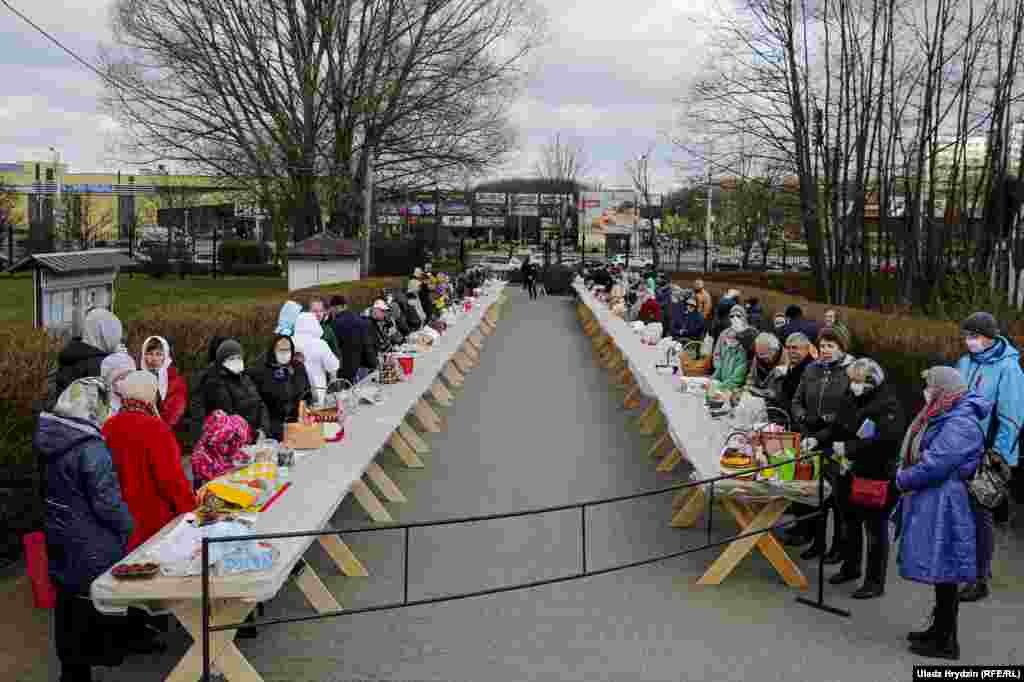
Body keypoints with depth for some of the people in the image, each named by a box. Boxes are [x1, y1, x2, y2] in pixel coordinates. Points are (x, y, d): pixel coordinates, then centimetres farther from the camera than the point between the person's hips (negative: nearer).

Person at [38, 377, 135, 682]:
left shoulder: (52, 440, 0)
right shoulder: (91, 449, -25)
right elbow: (107, 502, -22)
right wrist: (128, 526, -4)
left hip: (60, 539, 8)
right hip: (91, 546, -8)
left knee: (68, 604, 17)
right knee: (95, 601, 9)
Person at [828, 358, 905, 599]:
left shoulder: (889, 404, -16)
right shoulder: (859, 400, 12)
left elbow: (886, 439, -29)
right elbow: (843, 427, 20)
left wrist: (848, 448, -26)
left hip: (879, 476, -9)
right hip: (857, 472, 9)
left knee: (876, 528, 0)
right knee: (851, 521, 19)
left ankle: (875, 582, 9)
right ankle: (850, 567, 38)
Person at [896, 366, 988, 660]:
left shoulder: (961, 424, -20)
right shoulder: (944, 418, 13)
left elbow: (934, 465, -23)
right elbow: (918, 454, 18)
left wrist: (903, 479, -9)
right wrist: (905, 473, 1)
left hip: (943, 506, -10)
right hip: (930, 503, 10)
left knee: (943, 572, -2)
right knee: (938, 572, 17)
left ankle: (946, 641, 7)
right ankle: (939, 628, 29)